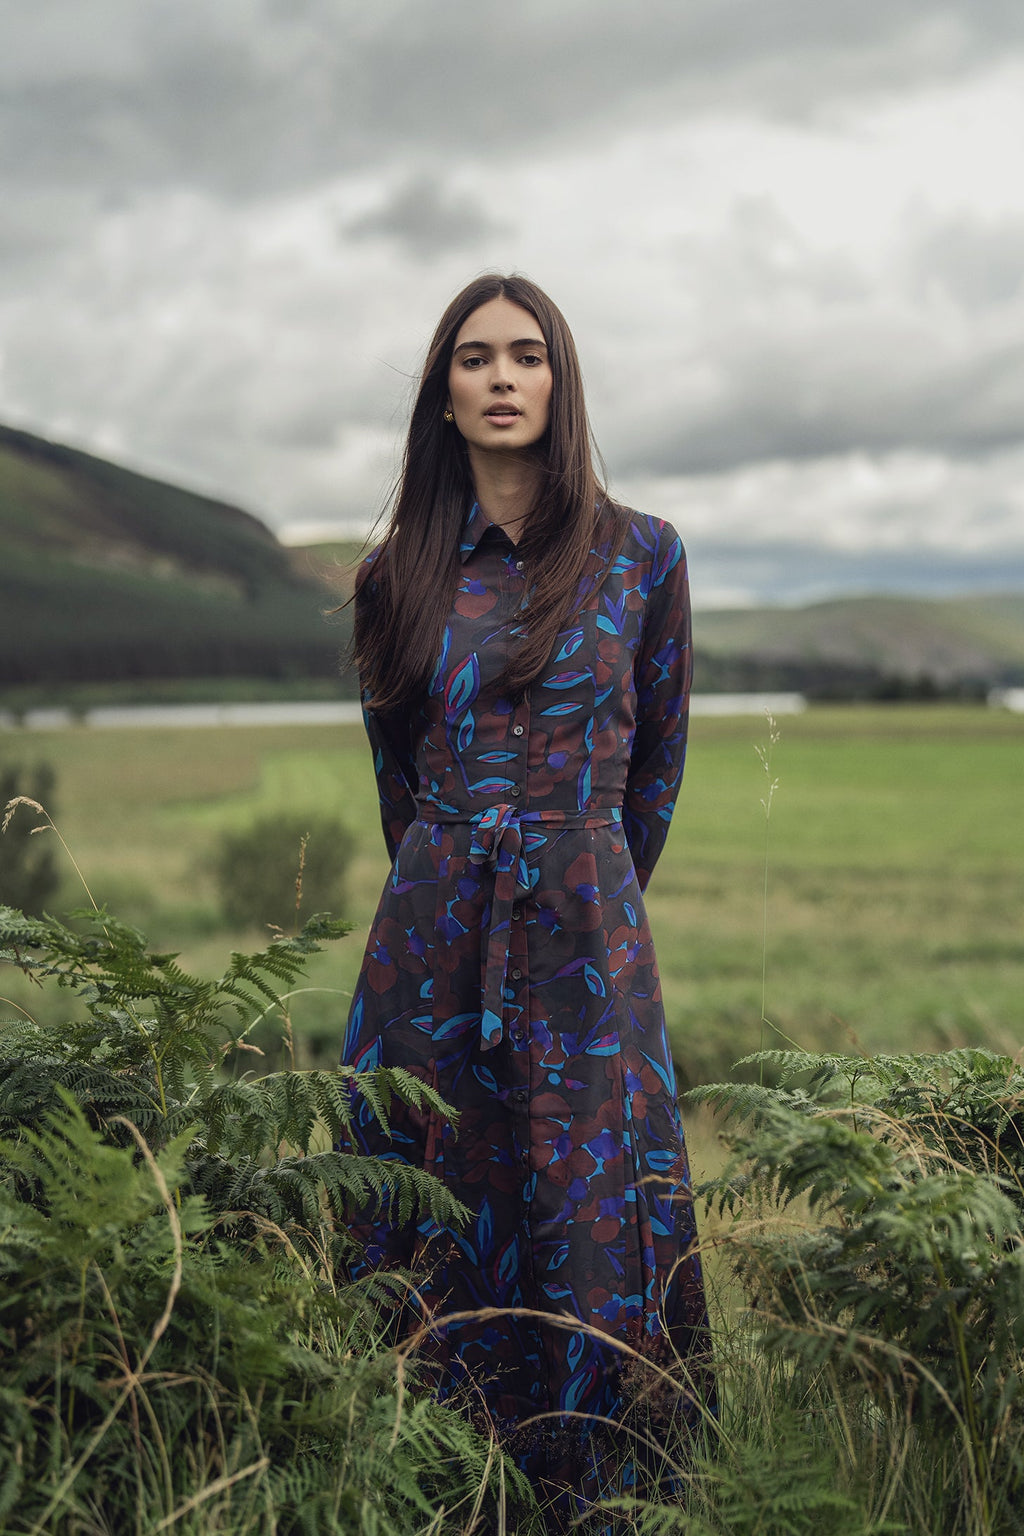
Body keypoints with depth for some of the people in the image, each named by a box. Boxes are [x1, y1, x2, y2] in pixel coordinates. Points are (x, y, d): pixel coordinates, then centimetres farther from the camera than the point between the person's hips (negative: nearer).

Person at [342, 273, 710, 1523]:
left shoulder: (641, 556, 0)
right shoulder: (400, 575, 4)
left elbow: (657, 762, 10)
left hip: (586, 939, -2)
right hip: (432, 931, 2)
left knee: (591, 1211, 2)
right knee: (434, 1204, 9)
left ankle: (598, 1496, 21)